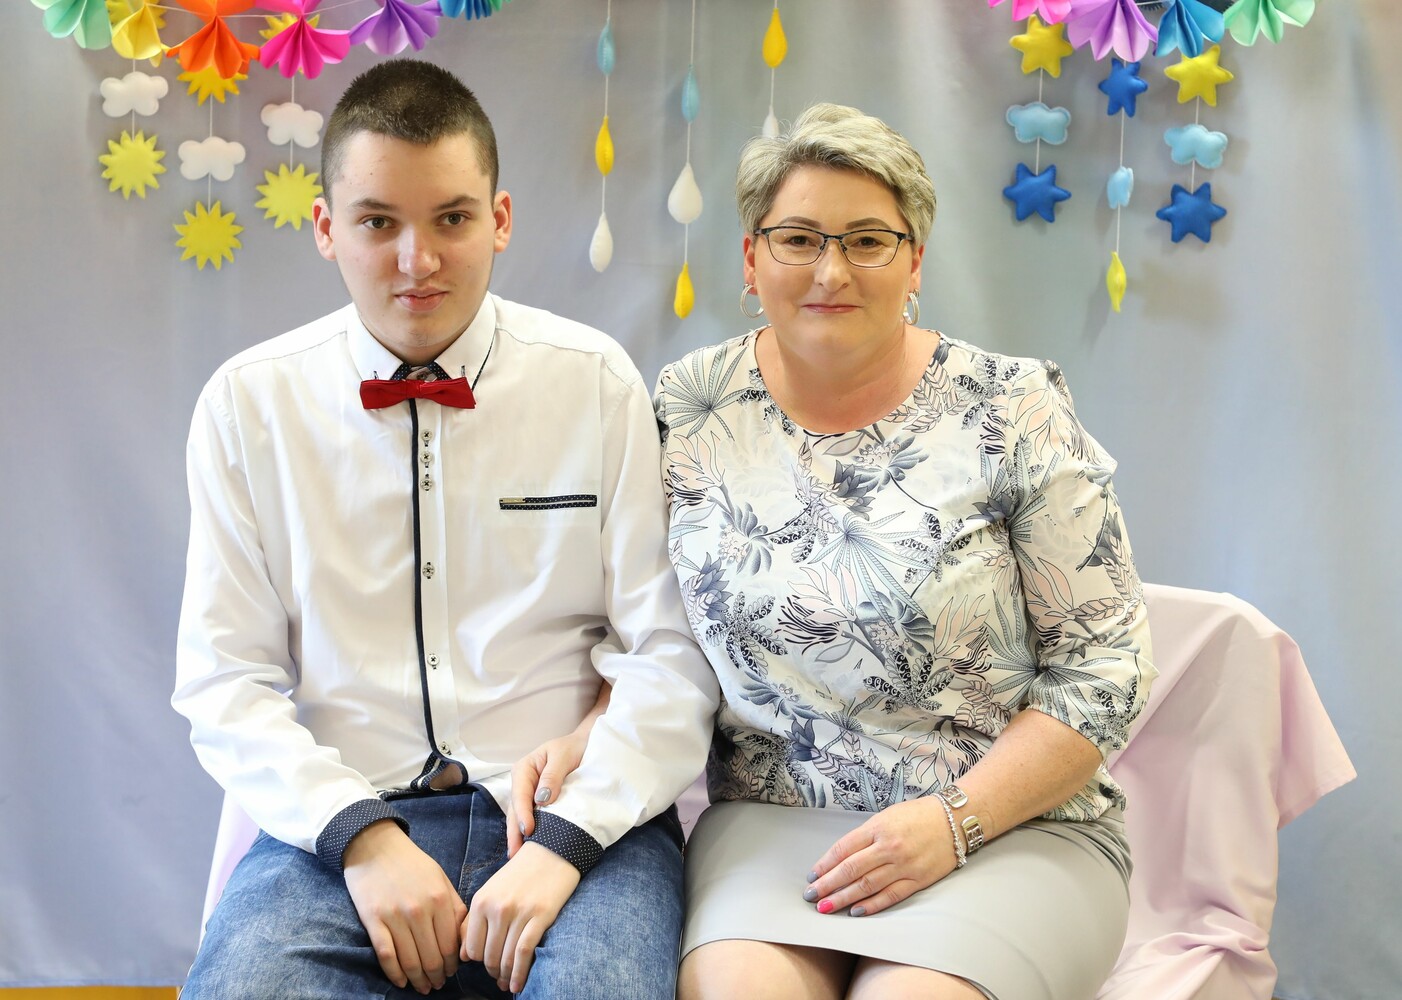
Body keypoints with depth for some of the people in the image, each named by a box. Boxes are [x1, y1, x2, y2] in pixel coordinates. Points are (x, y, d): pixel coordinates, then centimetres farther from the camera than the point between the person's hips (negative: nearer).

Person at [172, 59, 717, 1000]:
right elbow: (224, 679, 2)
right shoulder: (247, 403, 5)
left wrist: (564, 840, -14)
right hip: (339, 816, 1)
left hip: (572, 814, 0)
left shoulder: (597, 383, 2)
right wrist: (364, 837, -12)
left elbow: (672, 654, -2)